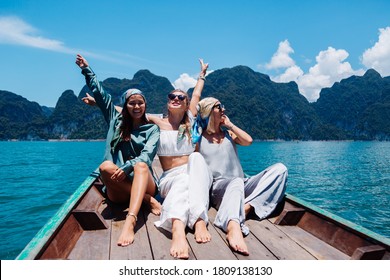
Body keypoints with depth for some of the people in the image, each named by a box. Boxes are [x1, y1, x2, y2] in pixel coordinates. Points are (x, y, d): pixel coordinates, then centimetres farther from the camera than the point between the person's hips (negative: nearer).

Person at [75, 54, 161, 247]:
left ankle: (130, 222, -55)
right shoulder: (116, 121, 15)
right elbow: (100, 94, 18)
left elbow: (147, 156, -10)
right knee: (105, 167, -30)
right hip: (119, 187, 2)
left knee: (140, 166, -36)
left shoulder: (152, 129, 7)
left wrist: (126, 167, -27)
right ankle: (147, 200, -25)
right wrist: (86, 70, 21)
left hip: (143, 181, -2)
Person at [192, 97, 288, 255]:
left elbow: (248, 141, 2)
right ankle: (233, 227, -68)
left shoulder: (228, 133, 20)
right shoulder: (199, 139, 9)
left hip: (241, 185, 5)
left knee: (279, 169, -13)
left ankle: (247, 206, -33)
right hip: (217, 188, -5)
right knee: (236, 182, -41)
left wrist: (229, 124, 8)